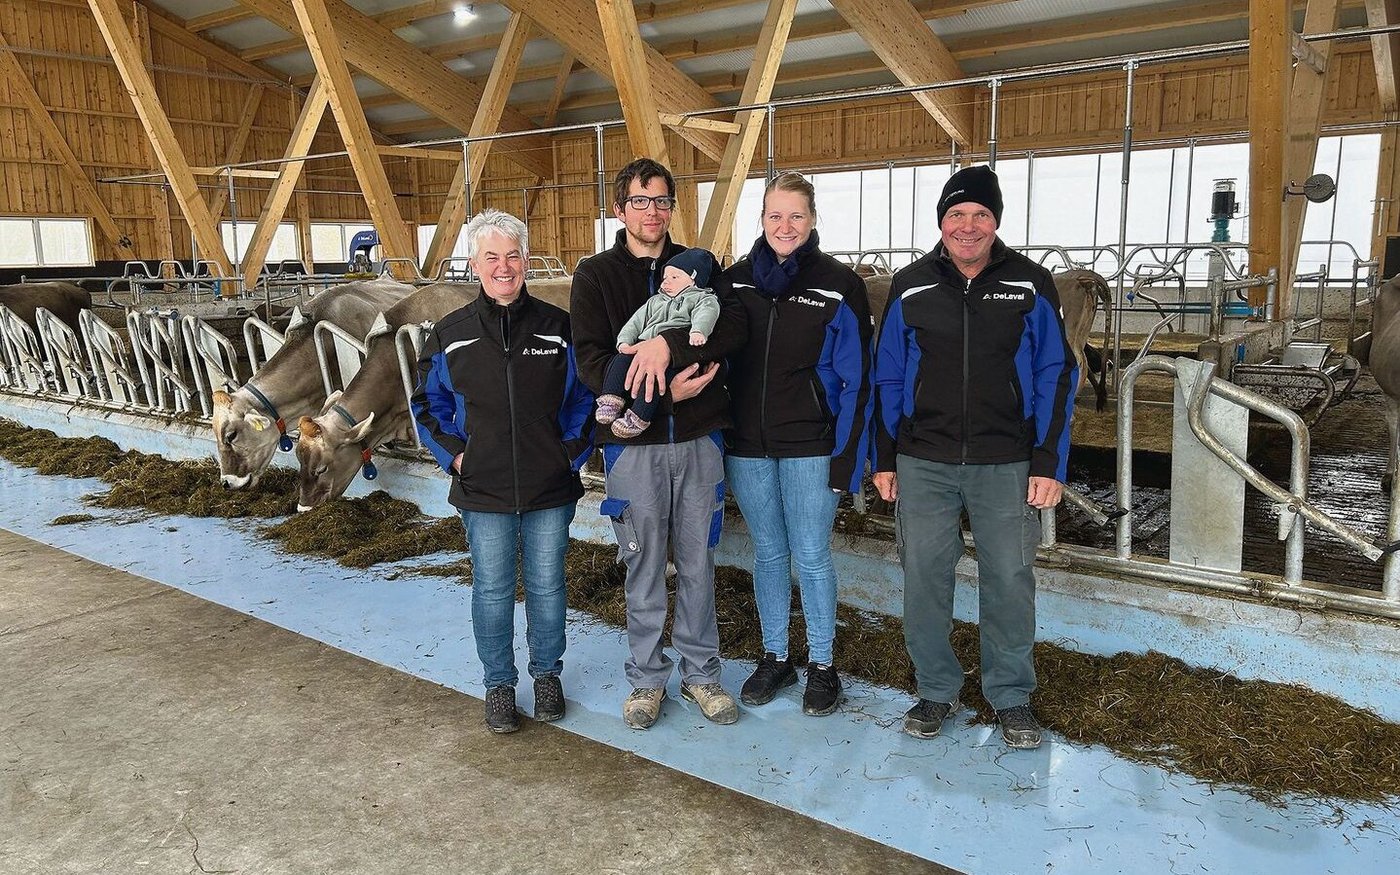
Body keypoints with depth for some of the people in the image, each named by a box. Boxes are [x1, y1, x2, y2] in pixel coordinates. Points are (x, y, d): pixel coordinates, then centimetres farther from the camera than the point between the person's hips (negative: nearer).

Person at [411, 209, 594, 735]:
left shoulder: (557, 327, 0)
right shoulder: (450, 334, 1)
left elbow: (583, 397, 8)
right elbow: (428, 404, 11)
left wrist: (572, 453, 0)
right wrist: (455, 455, 1)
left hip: (550, 491, 0)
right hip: (482, 493, 0)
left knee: (546, 586, 11)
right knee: (492, 590, 9)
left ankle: (547, 674, 32)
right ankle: (499, 682, 28)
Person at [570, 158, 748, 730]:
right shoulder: (596, 276, 2)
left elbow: (734, 325, -12)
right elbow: (591, 362, -9)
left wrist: (668, 344, -26)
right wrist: (666, 391, -19)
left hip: (698, 441, 2)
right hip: (634, 445, -1)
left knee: (698, 564, 12)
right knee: (644, 569, 9)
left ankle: (700, 673, 28)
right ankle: (647, 678, 26)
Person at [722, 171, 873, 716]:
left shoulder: (839, 285, -5)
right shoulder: (737, 279, 5)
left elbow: (855, 378, -6)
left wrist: (846, 459, -10)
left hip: (809, 445, -3)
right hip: (747, 444, 3)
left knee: (811, 557, 2)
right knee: (768, 552, 13)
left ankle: (822, 665, 20)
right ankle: (774, 658, 28)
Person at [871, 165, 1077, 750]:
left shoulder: (1030, 285, 1)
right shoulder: (910, 287, 4)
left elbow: (1055, 377, 1)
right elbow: (888, 378, 7)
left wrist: (1049, 463, -5)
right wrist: (885, 459, 4)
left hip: (1007, 465, -1)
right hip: (923, 464, 1)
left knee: (1009, 581, 6)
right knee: (923, 580, 5)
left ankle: (1011, 696, 25)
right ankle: (936, 690, 24)